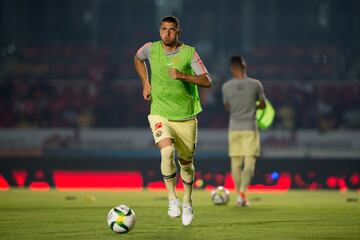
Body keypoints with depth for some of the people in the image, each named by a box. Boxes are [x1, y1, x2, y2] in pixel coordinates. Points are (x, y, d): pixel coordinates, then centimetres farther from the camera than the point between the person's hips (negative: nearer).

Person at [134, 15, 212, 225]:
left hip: (186, 117, 0)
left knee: (186, 162, 11)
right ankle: (172, 198, -11)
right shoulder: (151, 49, -3)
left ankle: (187, 202, 34)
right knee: (167, 152, -26)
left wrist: (183, 76, -28)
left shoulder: (189, 53, -8)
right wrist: (146, 83, 8)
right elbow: (138, 59, 21)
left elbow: (207, 81, -13)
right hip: (160, 115, 0)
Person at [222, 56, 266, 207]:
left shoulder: (226, 87, -1)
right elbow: (263, 105, 8)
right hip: (250, 128, -2)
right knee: (249, 162, -3)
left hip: (234, 129, 2)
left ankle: (239, 194, 14)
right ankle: (242, 193, -19)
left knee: (236, 163, 9)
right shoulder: (255, 84, -5)